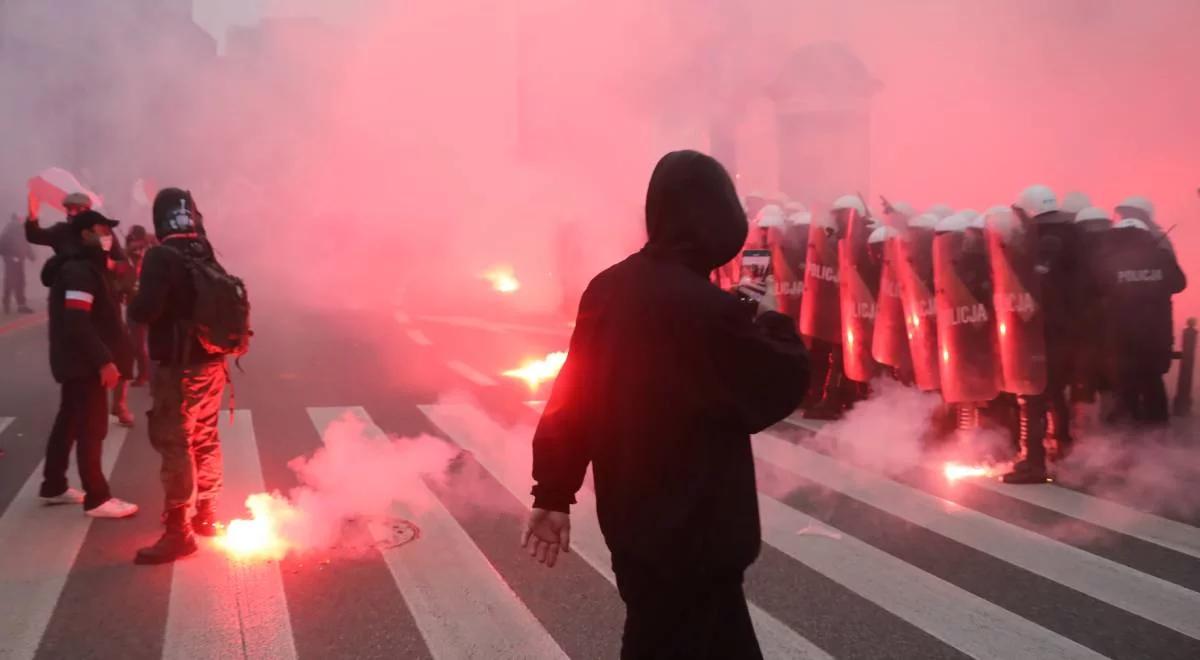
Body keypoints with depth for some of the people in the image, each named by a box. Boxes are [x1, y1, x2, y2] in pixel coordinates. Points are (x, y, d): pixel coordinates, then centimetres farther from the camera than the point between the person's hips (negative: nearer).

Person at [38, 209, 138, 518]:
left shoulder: (81, 265, 15)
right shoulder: (80, 270, -18)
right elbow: (78, 322, -27)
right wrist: (104, 360, -28)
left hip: (76, 360, 10)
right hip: (84, 362, -10)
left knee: (69, 423, 18)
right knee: (92, 428, -5)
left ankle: (54, 486, 28)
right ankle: (97, 499, 0)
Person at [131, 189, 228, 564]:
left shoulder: (160, 258, -16)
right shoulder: (207, 257, 7)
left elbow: (146, 310, -22)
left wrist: (133, 306, -4)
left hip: (176, 366, -7)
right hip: (210, 363, 8)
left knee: (175, 445, -3)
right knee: (205, 439, 18)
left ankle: (178, 531, 0)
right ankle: (206, 515, 31)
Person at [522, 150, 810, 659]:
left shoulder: (609, 288, -1)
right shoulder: (706, 307, -25)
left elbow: (573, 397, 3)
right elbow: (782, 385, -14)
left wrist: (553, 492, 11)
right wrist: (773, 324, 4)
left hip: (631, 519, 8)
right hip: (691, 532, -7)